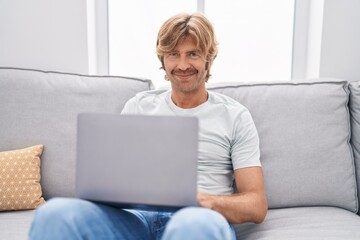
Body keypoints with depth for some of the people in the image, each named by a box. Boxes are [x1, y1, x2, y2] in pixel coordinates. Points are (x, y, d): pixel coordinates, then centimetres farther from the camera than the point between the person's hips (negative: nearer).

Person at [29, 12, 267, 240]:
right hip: (137, 214, 3)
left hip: (201, 218, -2)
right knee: (56, 212, -28)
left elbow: (257, 206, 4)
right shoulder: (139, 105, 18)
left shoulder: (235, 116, 9)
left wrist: (205, 201, -17)